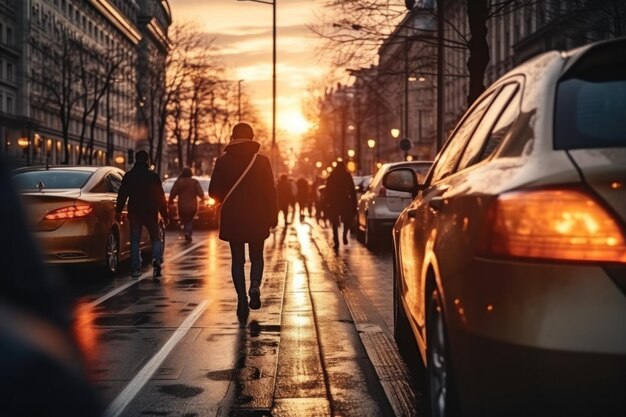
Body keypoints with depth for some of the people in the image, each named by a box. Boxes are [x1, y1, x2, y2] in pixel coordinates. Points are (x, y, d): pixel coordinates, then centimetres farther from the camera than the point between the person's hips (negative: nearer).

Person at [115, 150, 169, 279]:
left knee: (135, 241, 7)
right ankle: (156, 261, -14)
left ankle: (135, 269, 2)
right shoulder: (153, 176, -3)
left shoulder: (128, 176, 2)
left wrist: (118, 211, 8)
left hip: (134, 213, 1)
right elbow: (160, 197, -2)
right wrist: (165, 215, 3)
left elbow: (122, 195, 2)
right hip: (150, 213, -1)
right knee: (155, 238, 10)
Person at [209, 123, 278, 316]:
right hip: (257, 219, 0)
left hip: (232, 218, 0)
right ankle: (254, 287, -9)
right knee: (257, 256, 15)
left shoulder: (222, 162, -2)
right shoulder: (262, 161, -4)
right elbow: (270, 191, -5)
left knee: (237, 259, 9)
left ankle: (242, 297, -1)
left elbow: (213, 192, 0)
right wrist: (273, 216, 3)